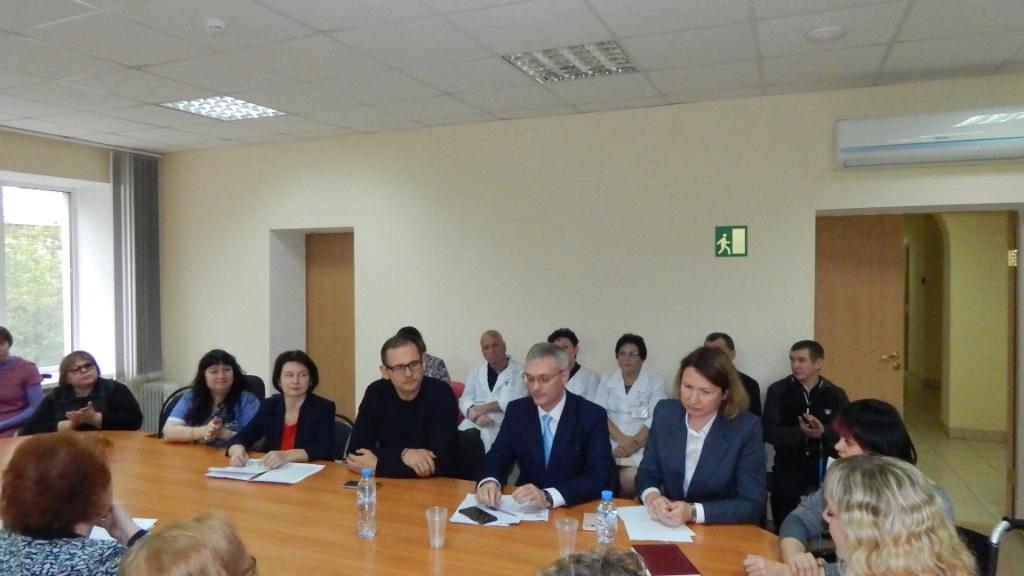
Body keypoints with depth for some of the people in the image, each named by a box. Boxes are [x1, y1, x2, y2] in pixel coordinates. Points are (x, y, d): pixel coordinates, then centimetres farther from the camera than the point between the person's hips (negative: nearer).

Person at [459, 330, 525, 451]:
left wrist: (485, 407, -8)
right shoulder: (475, 374, 18)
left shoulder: (519, 371, 5)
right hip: (475, 423, 3)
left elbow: (518, 401, -7)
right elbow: (465, 400, 10)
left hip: (504, 426, -3)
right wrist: (476, 415, -12)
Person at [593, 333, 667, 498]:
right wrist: (621, 439, -15)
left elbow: (656, 420, -6)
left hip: (641, 447, -1)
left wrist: (633, 445, -17)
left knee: (629, 478, -28)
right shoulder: (607, 379, 11)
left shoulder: (656, 381, 3)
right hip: (610, 444, 2)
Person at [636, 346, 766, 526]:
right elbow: (647, 474, 4)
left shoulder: (746, 427, -12)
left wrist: (693, 512, -23)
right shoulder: (665, 412, -2)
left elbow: (753, 504, -12)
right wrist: (652, 497, -18)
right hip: (669, 530, 3)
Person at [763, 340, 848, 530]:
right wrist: (801, 432, -27)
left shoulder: (836, 395, 5)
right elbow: (769, 432, -10)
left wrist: (823, 432, -26)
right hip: (788, 468, 0)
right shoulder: (777, 391, 0)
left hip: (825, 469, 1)